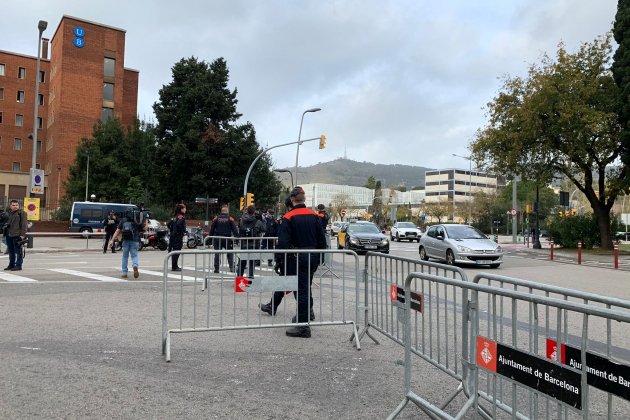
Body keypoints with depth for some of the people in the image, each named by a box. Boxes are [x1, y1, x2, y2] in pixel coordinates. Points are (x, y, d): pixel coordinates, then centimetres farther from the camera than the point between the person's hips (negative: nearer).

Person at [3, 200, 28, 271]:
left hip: (17, 235, -7)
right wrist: (5, 232, 17)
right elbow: (6, 223, 25)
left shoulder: (21, 213, -5)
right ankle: (11, 265, 24)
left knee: (18, 251, -4)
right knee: (11, 251, 14)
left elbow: (24, 224, -10)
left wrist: (22, 234, -16)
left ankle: (18, 265, 1)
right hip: (9, 235, 7)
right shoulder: (9, 213, 17)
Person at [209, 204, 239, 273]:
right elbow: (234, 229, -7)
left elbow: (212, 229, 4)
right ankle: (231, 268, 0)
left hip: (217, 239, 2)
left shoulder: (216, 218, 2)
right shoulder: (230, 219, -5)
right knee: (230, 254, 8)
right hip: (227, 239, -2)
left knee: (217, 254, 8)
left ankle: (216, 268, 9)